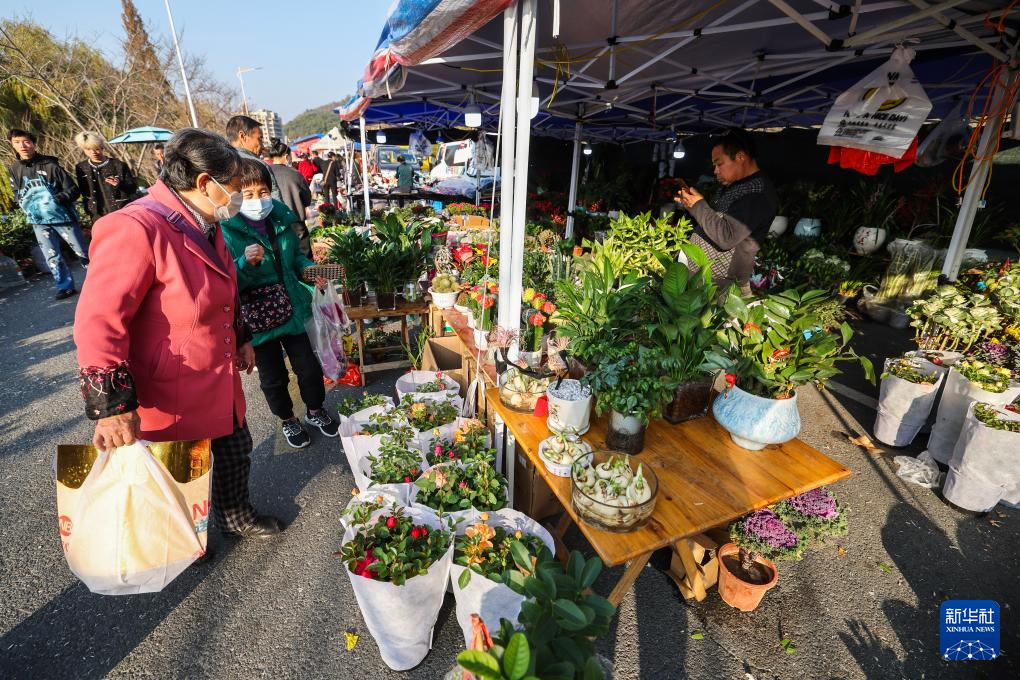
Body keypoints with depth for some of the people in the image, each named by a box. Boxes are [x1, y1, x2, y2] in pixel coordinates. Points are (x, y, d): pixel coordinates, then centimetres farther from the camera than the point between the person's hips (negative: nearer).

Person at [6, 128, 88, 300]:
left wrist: (58, 199, -20)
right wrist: (27, 208, -1)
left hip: (62, 216, -4)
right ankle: (65, 286, 14)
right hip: (39, 222, 4)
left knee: (82, 252, 6)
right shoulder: (13, 169, 5)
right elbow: (17, 193, 17)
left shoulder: (50, 164, -8)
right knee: (52, 257, 3)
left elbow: (73, 189, -6)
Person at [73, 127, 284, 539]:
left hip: (220, 382, 8)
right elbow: (98, 322, -27)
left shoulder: (204, 227, 5)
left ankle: (236, 516, 48)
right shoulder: (135, 230, -25)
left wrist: (241, 337, 21)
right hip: (170, 396, -8)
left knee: (236, 449, 23)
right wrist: (111, 404, -29)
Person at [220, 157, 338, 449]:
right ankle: (287, 420, 41)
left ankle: (315, 410, 40)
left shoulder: (281, 218, -3)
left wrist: (310, 268, -6)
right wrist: (245, 263, -34)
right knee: (273, 377, 15)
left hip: (293, 308, 3)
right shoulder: (226, 230, -16)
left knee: (309, 367, 12)